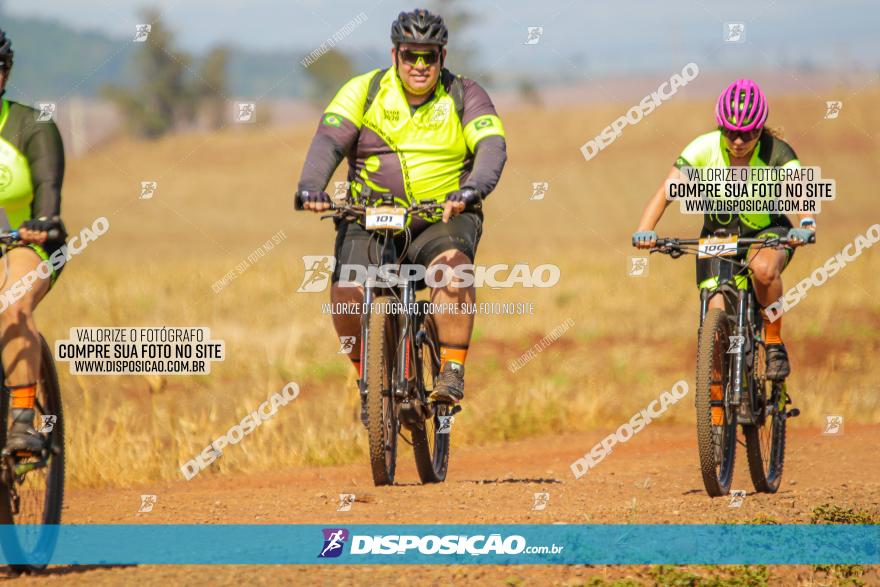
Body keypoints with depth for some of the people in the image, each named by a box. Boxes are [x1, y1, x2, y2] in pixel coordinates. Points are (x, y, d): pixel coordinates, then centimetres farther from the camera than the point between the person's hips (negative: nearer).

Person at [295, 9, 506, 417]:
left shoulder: (464, 97, -2)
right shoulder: (364, 92, -1)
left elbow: (492, 147, -17)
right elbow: (329, 140, -12)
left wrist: (472, 189, -38)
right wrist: (311, 185, -33)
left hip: (443, 219, -1)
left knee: (452, 264, -34)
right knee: (346, 293, -22)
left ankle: (452, 372, -26)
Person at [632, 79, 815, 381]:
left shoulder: (776, 152, -23)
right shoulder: (705, 148, -21)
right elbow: (666, 191, -28)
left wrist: (806, 225, -59)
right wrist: (644, 231, -46)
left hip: (767, 231, -2)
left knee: (764, 268, -37)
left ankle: (775, 343, -13)